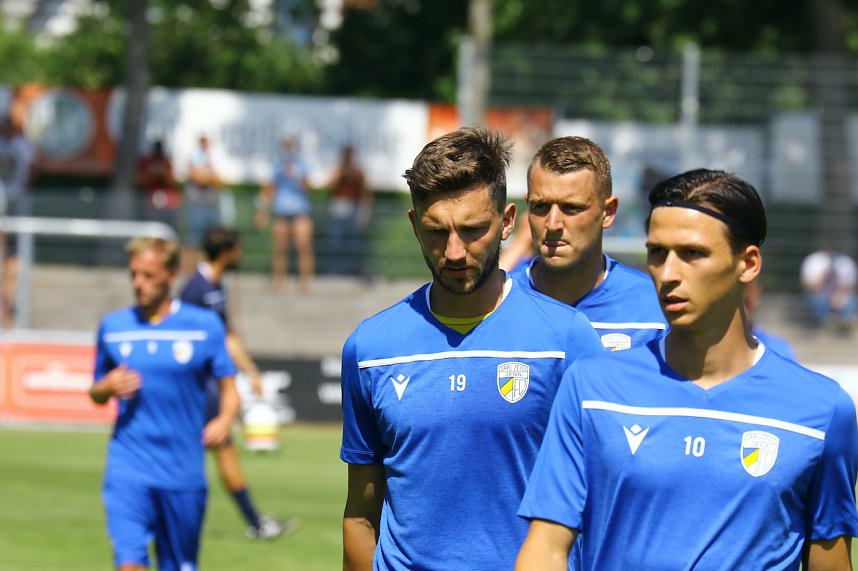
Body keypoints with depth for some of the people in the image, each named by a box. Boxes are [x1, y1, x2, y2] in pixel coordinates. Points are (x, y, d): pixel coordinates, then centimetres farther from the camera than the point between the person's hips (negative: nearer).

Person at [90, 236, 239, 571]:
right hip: (128, 469, 0)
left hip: (184, 471, 0)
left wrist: (225, 419, -14)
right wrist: (107, 388, -8)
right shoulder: (113, 327, 6)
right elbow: (97, 394, 16)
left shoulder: (205, 326, 1)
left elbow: (228, 385, 7)